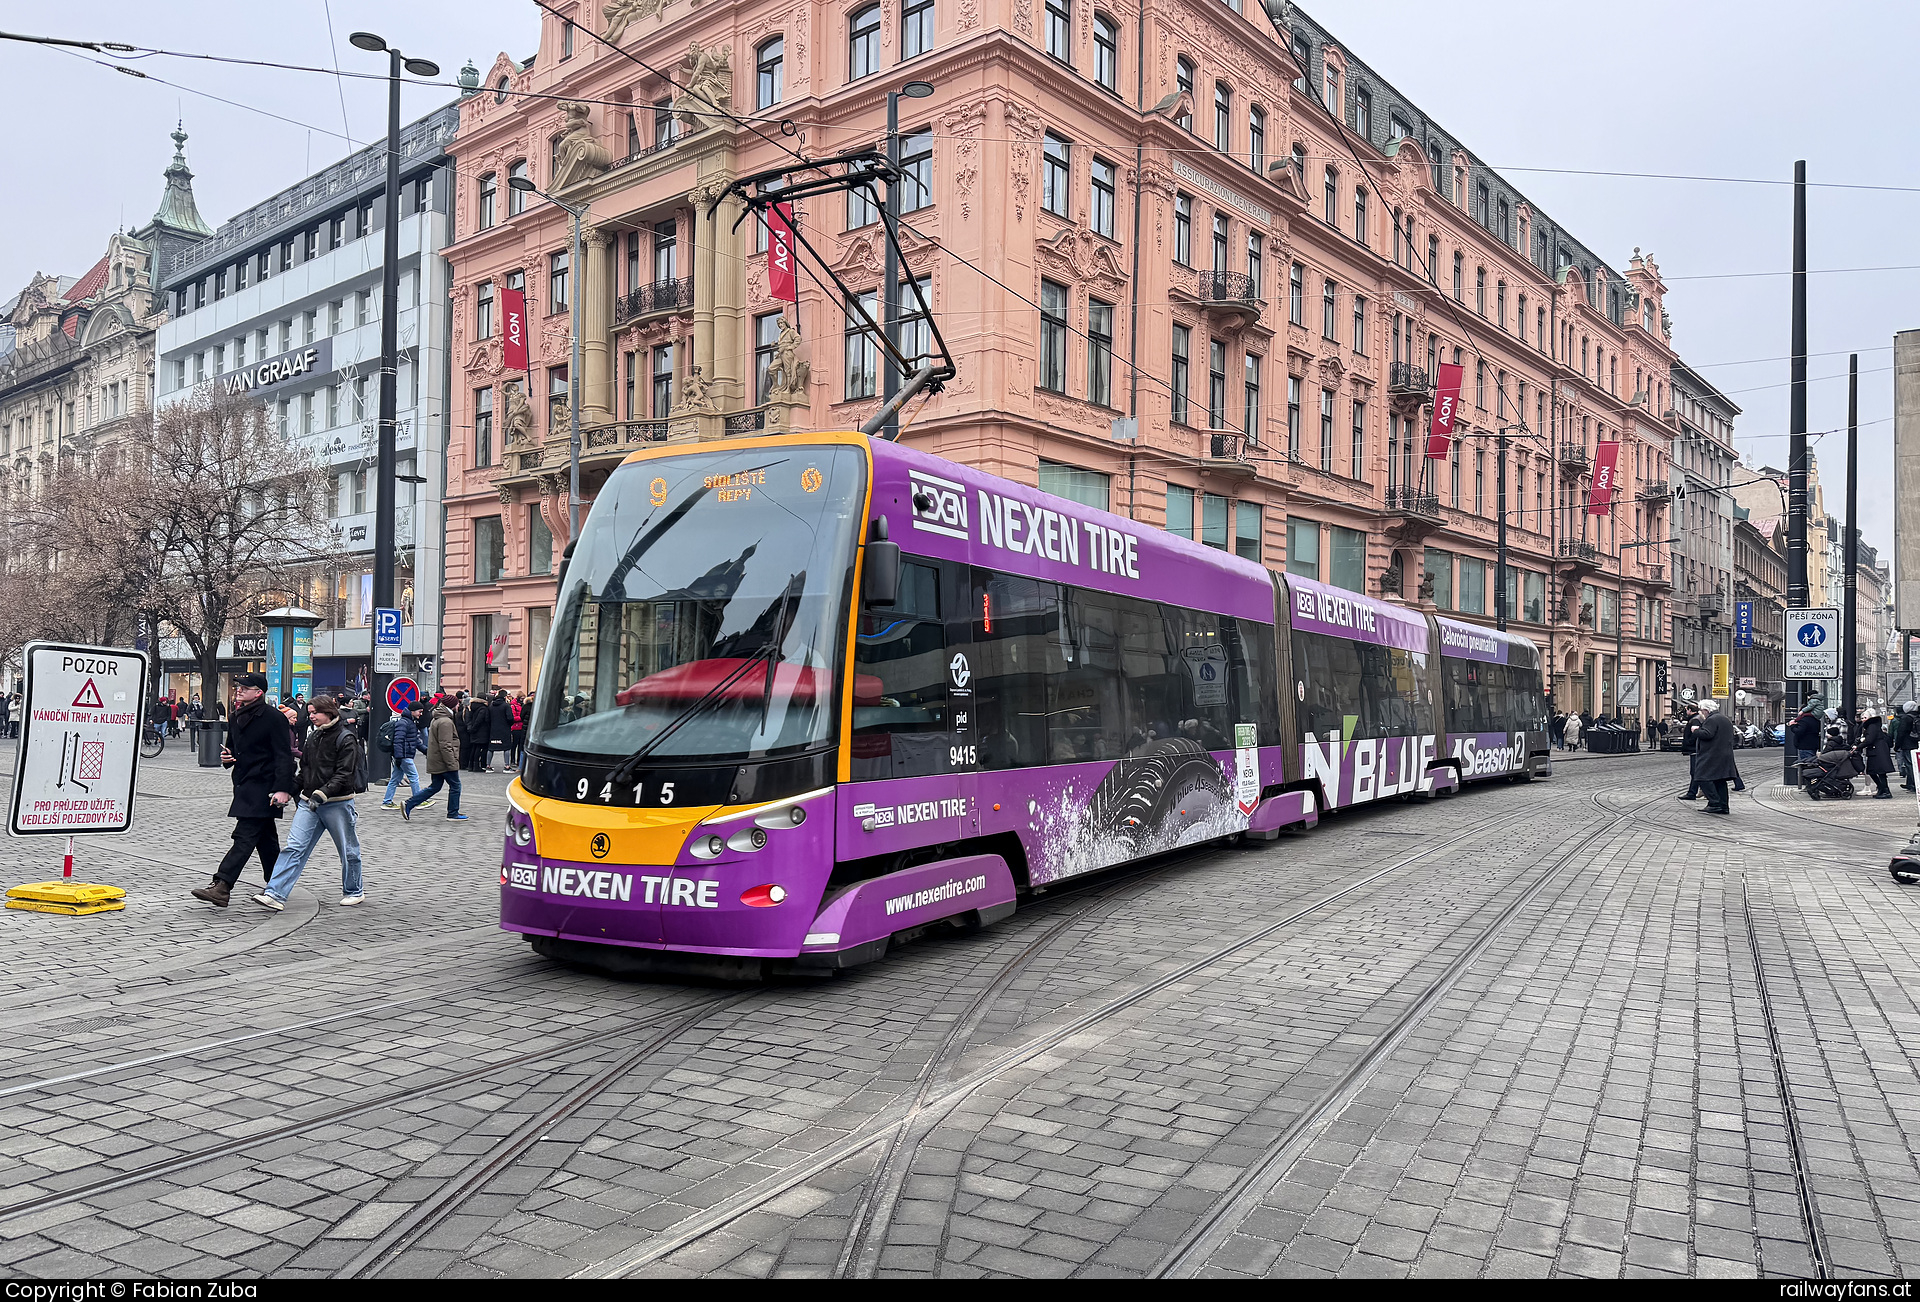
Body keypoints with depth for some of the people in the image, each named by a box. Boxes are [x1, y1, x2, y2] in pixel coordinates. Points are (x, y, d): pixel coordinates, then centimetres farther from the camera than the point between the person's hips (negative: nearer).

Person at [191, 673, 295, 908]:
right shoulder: (238, 717, 14)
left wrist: (282, 789, -24)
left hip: (262, 787, -9)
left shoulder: (273, 717, -12)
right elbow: (232, 746, 29)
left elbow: (284, 756, -16)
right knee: (265, 838, 15)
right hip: (244, 785, 9)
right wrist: (226, 757, 3)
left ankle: (221, 886, -18)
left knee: (245, 836, -13)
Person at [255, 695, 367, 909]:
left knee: (348, 850, 8)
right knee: (294, 847, -5)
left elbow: (344, 775, -18)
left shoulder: (346, 739, -10)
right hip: (309, 802, 6)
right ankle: (275, 895, -11)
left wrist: (322, 794, -27)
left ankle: (354, 891, 26)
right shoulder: (313, 737, 12)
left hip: (337, 804, -6)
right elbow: (305, 769, 21)